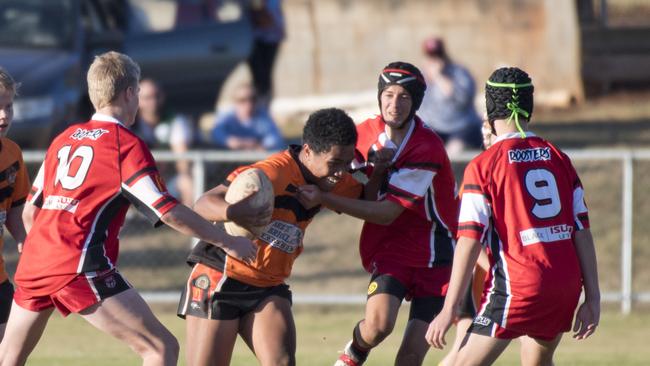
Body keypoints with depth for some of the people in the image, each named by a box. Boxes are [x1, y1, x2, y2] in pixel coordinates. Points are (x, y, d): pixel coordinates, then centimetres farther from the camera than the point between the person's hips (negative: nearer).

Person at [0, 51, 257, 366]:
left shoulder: (63, 139, 17)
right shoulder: (127, 144, -3)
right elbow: (169, 212, -9)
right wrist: (228, 242, 0)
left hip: (34, 261, 7)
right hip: (80, 266, -7)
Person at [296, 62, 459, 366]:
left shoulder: (427, 149, -20)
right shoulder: (366, 135, -1)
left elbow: (387, 213, -21)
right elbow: (366, 203, 0)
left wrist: (324, 199, -24)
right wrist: (377, 170, -19)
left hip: (435, 255, -3)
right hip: (390, 248, 3)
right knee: (378, 323, -24)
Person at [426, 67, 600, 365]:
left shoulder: (483, 166, -4)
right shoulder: (558, 159, 11)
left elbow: (469, 241, -10)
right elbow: (582, 231, 8)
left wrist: (448, 309, -9)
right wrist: (592, 298, 10)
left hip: (518, 288, -6)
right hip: (567, 285, 6)